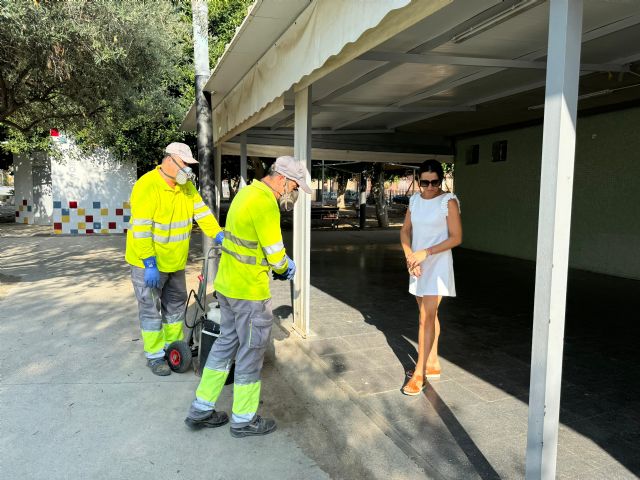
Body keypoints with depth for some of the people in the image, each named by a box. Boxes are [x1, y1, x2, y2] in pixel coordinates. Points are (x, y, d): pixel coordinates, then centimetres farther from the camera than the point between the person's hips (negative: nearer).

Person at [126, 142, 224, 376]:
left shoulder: (186, 185, 2)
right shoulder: (147, 185, -22)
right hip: (148, 262, -8)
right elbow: (141, 228, -26)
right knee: (151, 309, 4)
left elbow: (202, 212, -1)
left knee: (176, 304, 18)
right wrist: (150, 263, -27)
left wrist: (218, 234, -16)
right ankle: (154, 355, 18)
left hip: (175, 261, 8)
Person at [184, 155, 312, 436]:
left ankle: (201, 410, 29)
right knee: (251, 351, 6)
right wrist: (284, 269, 4)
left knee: (226, 343, 19)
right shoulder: (265, 202, -21)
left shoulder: (248, 193, 10)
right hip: (249, 290, -9)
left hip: (227, 284, 10)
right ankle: (244, 420, 22)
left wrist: (281, 264, 10)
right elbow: (275, 254, -18)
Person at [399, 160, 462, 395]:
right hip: (417, 265, 6)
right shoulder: (415, 199, 6)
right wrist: (409, 255, -9)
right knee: (428, 315, 14)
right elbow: (405, 231, 9)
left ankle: (419, 373, -2)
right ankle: (433, 364, 27)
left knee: (427, 318, -8)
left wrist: (425, 253, -20)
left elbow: (456, 237, -13)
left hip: (437, 265, -6)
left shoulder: (449, 201, -11)